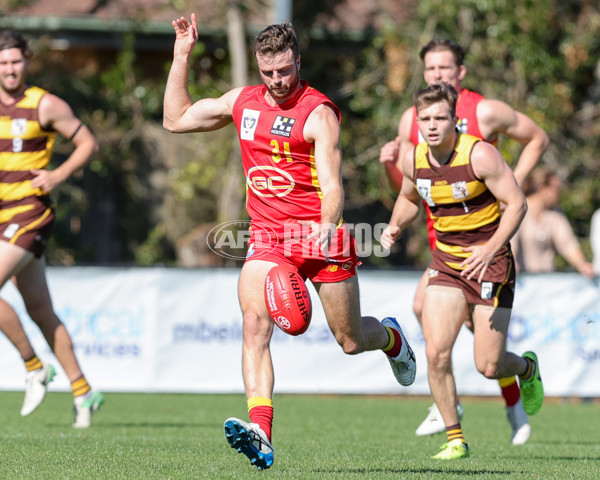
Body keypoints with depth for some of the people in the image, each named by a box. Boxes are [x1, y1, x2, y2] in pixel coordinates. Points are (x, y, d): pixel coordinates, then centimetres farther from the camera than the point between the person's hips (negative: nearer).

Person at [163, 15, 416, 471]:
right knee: (254, 322, -21)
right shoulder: (242, 101, 8)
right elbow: (177, 119, 19)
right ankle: (260, 431, -31)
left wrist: (326, 225, -37)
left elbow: (332, 185, -17)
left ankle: (391, 337, 44)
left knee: (351, 340, 6)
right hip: (267, 233, 4)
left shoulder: (318, 113, -10)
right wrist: (182, 56, 13)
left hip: (319, 232, -4)